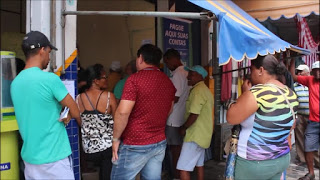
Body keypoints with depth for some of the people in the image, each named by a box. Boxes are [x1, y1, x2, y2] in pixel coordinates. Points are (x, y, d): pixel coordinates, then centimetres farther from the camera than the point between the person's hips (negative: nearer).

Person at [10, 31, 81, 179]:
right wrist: (82, 124, 12)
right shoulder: (50, 79, -18)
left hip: (29, 156, 7)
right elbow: (75, 112, -8)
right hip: (54, 157, -7)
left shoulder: (15, 82, 5)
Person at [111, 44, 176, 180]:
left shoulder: (135, 79, -14)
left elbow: (123, 112, -21)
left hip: (135, 145, -6)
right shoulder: (168, 81, 8)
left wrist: (116, 139, -10)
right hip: (160, 143, 7)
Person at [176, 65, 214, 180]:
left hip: (195, 136, -11)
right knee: (199, 165, 19)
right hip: (202, 135, 11)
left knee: (183, 169, -10)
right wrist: (186, 127, 15)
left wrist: (183, 128, -9)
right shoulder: (204, 90, 15)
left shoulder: (197, 90, -17)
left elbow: (194, 115, -23)